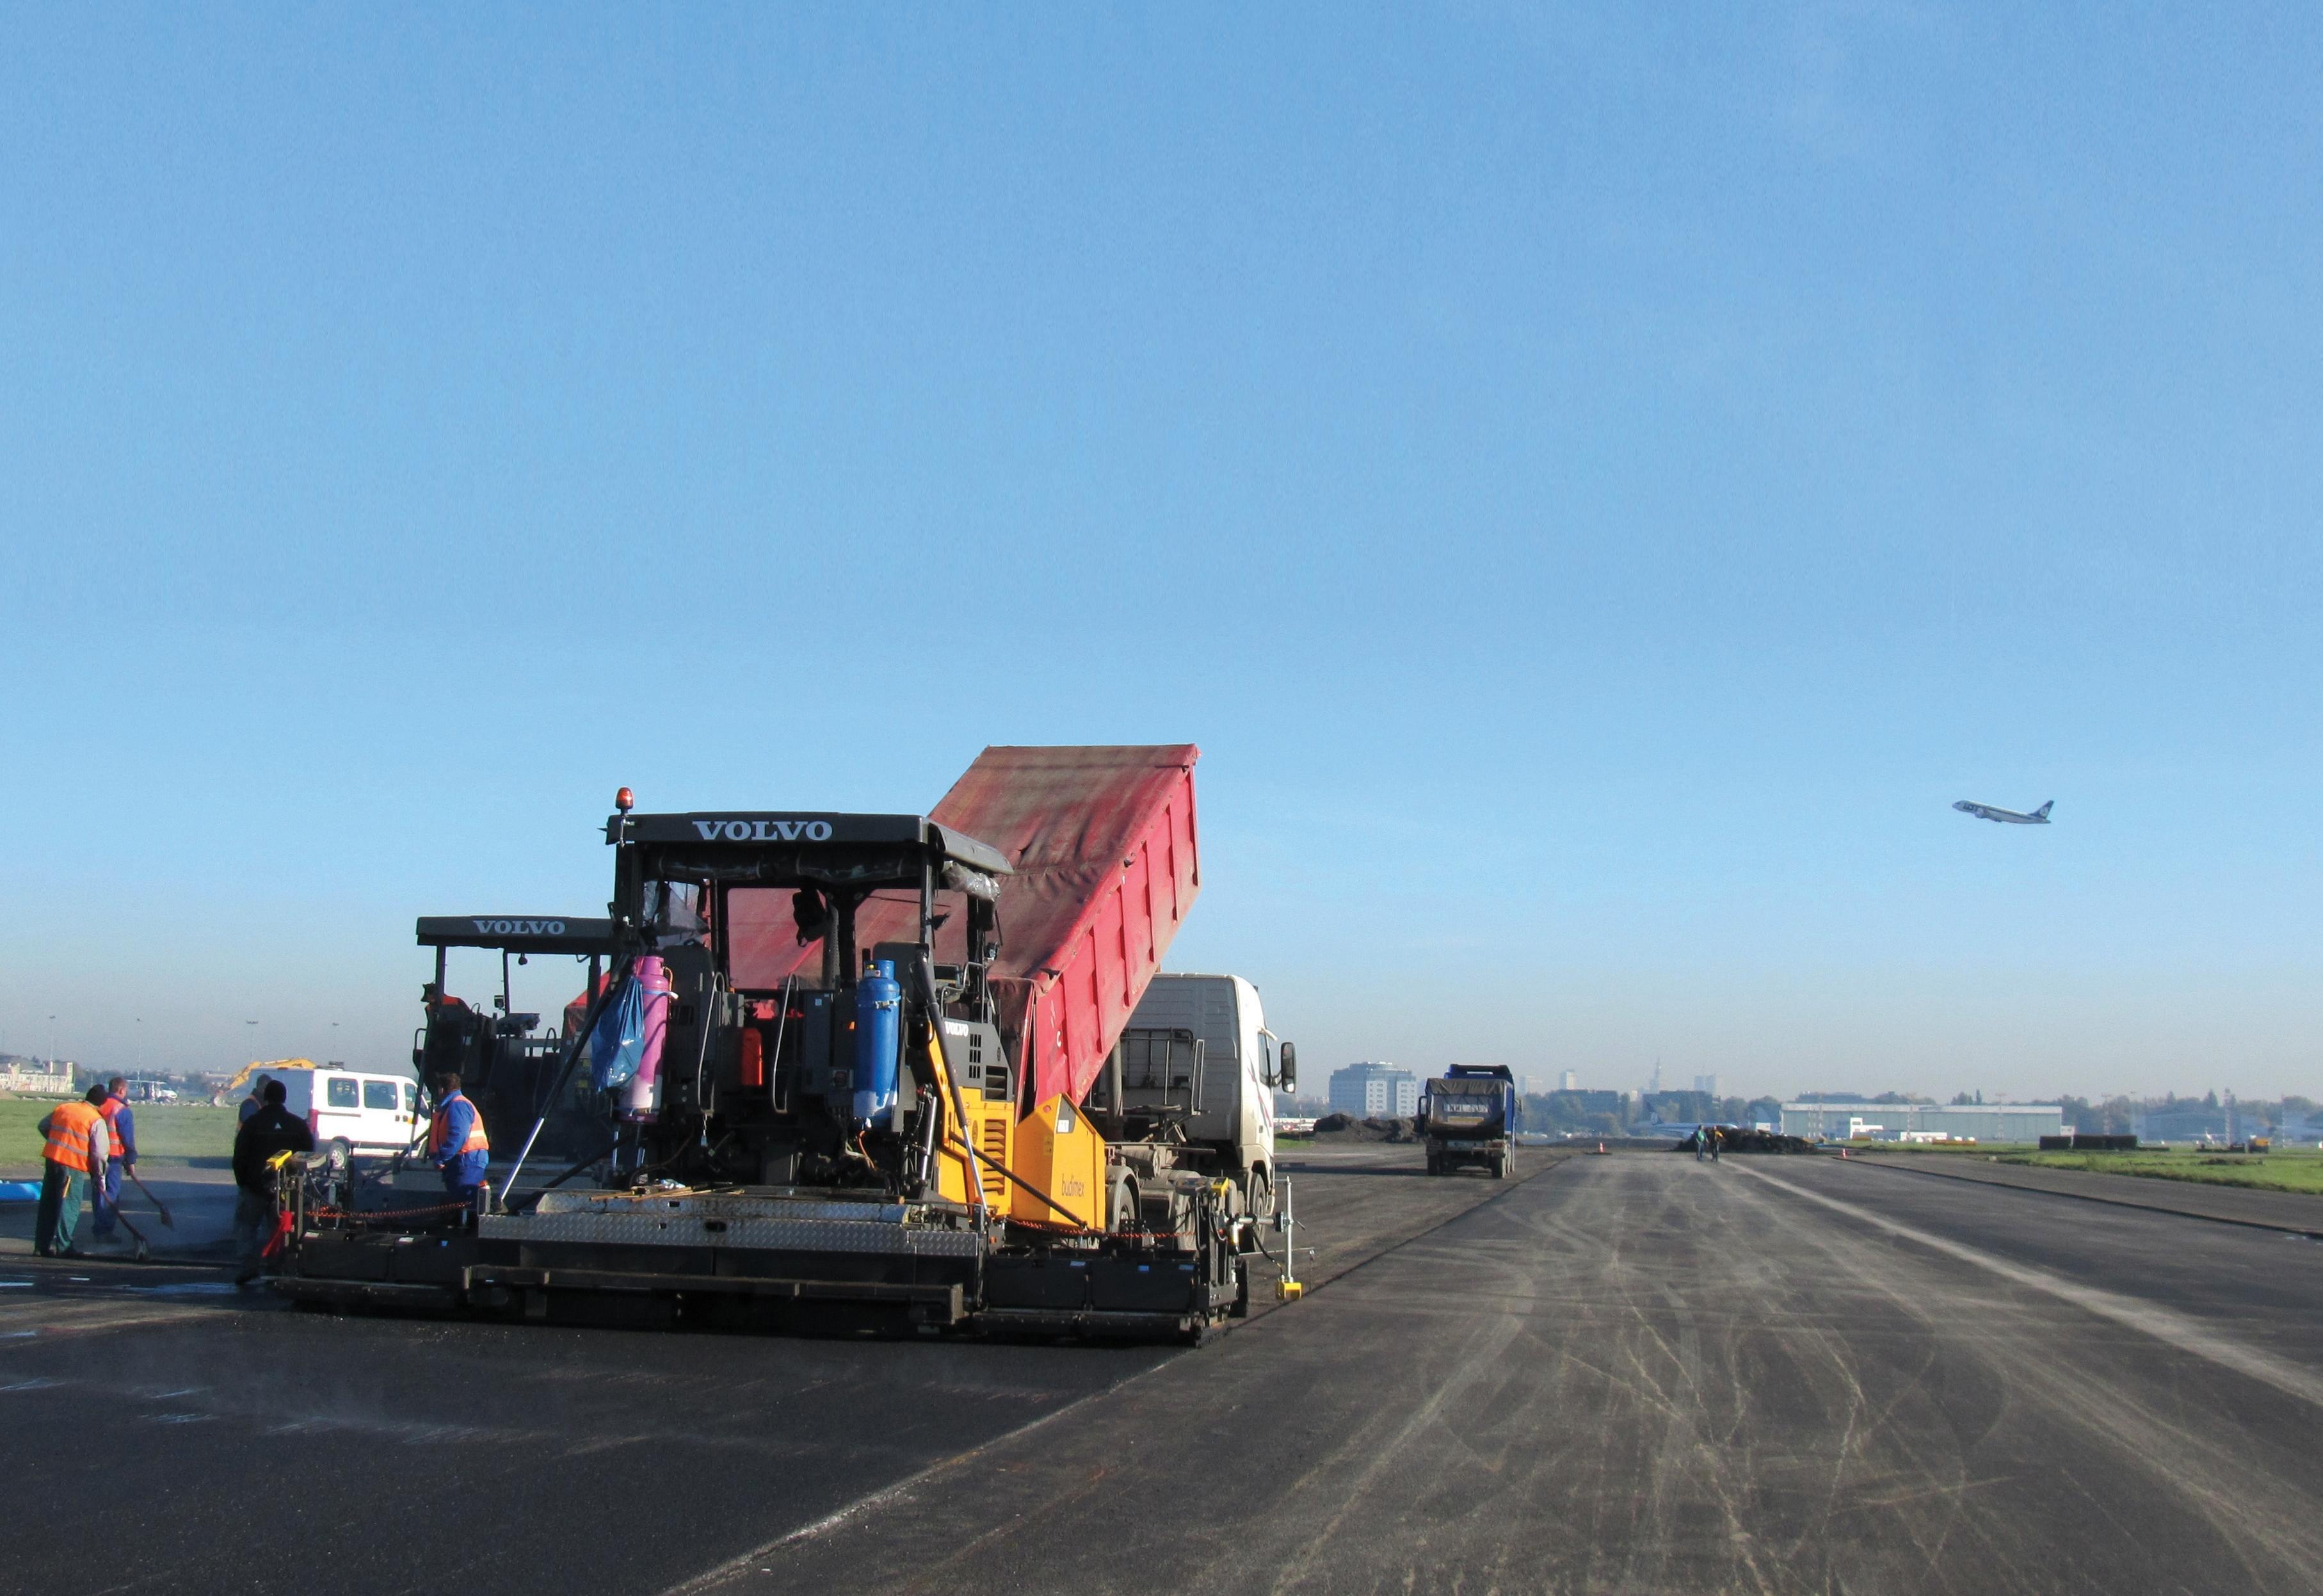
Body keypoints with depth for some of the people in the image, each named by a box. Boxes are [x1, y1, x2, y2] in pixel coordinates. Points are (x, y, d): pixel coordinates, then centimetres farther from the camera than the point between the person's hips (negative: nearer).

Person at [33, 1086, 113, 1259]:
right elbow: (99, 1152, -9)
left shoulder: (63, 1108, 11)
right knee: (69, 1205, 0)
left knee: (48, 1203, 13)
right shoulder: (97, 1120, -7)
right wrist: (101, 1176, 2)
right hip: (73, 1164, -6)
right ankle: (64, 1246, -1)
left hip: (52, 1159, 6)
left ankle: (43, 1244, 20)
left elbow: (42, 1126, 23)